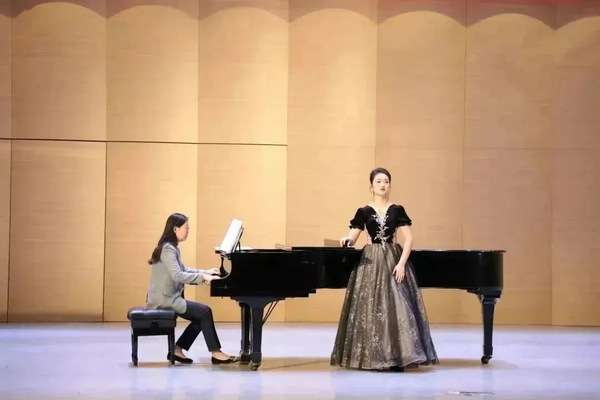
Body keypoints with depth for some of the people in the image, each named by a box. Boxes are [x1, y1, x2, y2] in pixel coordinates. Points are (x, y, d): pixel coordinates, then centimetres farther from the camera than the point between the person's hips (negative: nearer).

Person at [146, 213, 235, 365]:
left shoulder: (172, 248, 14)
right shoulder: (168, 249, -18)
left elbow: (183, 270, 21)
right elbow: (177, 275, -28)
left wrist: (205, 272, 11)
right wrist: (202, 277, -27)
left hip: (169, 297, 10)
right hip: (165, 299, -10)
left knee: (200, 318, 6)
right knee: (205, 311, -14)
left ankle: (177, 349, 8)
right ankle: (215, 353, -8)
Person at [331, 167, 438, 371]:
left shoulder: (397, 210, 4)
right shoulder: (364, 212, 5)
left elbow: (409, 239, -2)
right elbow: (352, 238, 3)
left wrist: (402, 263, -13)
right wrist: (346, 240, -21)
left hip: (393, 261, 0)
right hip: (370, 262, 1)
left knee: (396, 306, -8)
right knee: (370, 308, -2)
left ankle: (396, 357, -6)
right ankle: (372, 357, 5)